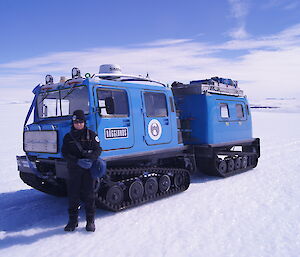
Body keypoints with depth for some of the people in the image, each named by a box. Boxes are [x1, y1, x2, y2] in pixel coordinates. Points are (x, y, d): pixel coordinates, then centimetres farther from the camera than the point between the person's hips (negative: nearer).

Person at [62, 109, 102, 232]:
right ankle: (73, 220, 20)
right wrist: (78, 161, -16)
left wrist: (91, 159, -20)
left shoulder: (91, 134, 3)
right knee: (73, 195, 6)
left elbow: (98, 150, 0)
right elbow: (65, 153, 0)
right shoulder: (68, 137, 7)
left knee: (89, 194, 3)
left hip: (89, 169, -1)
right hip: (74, 170, 2)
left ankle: (90, 221, 14)